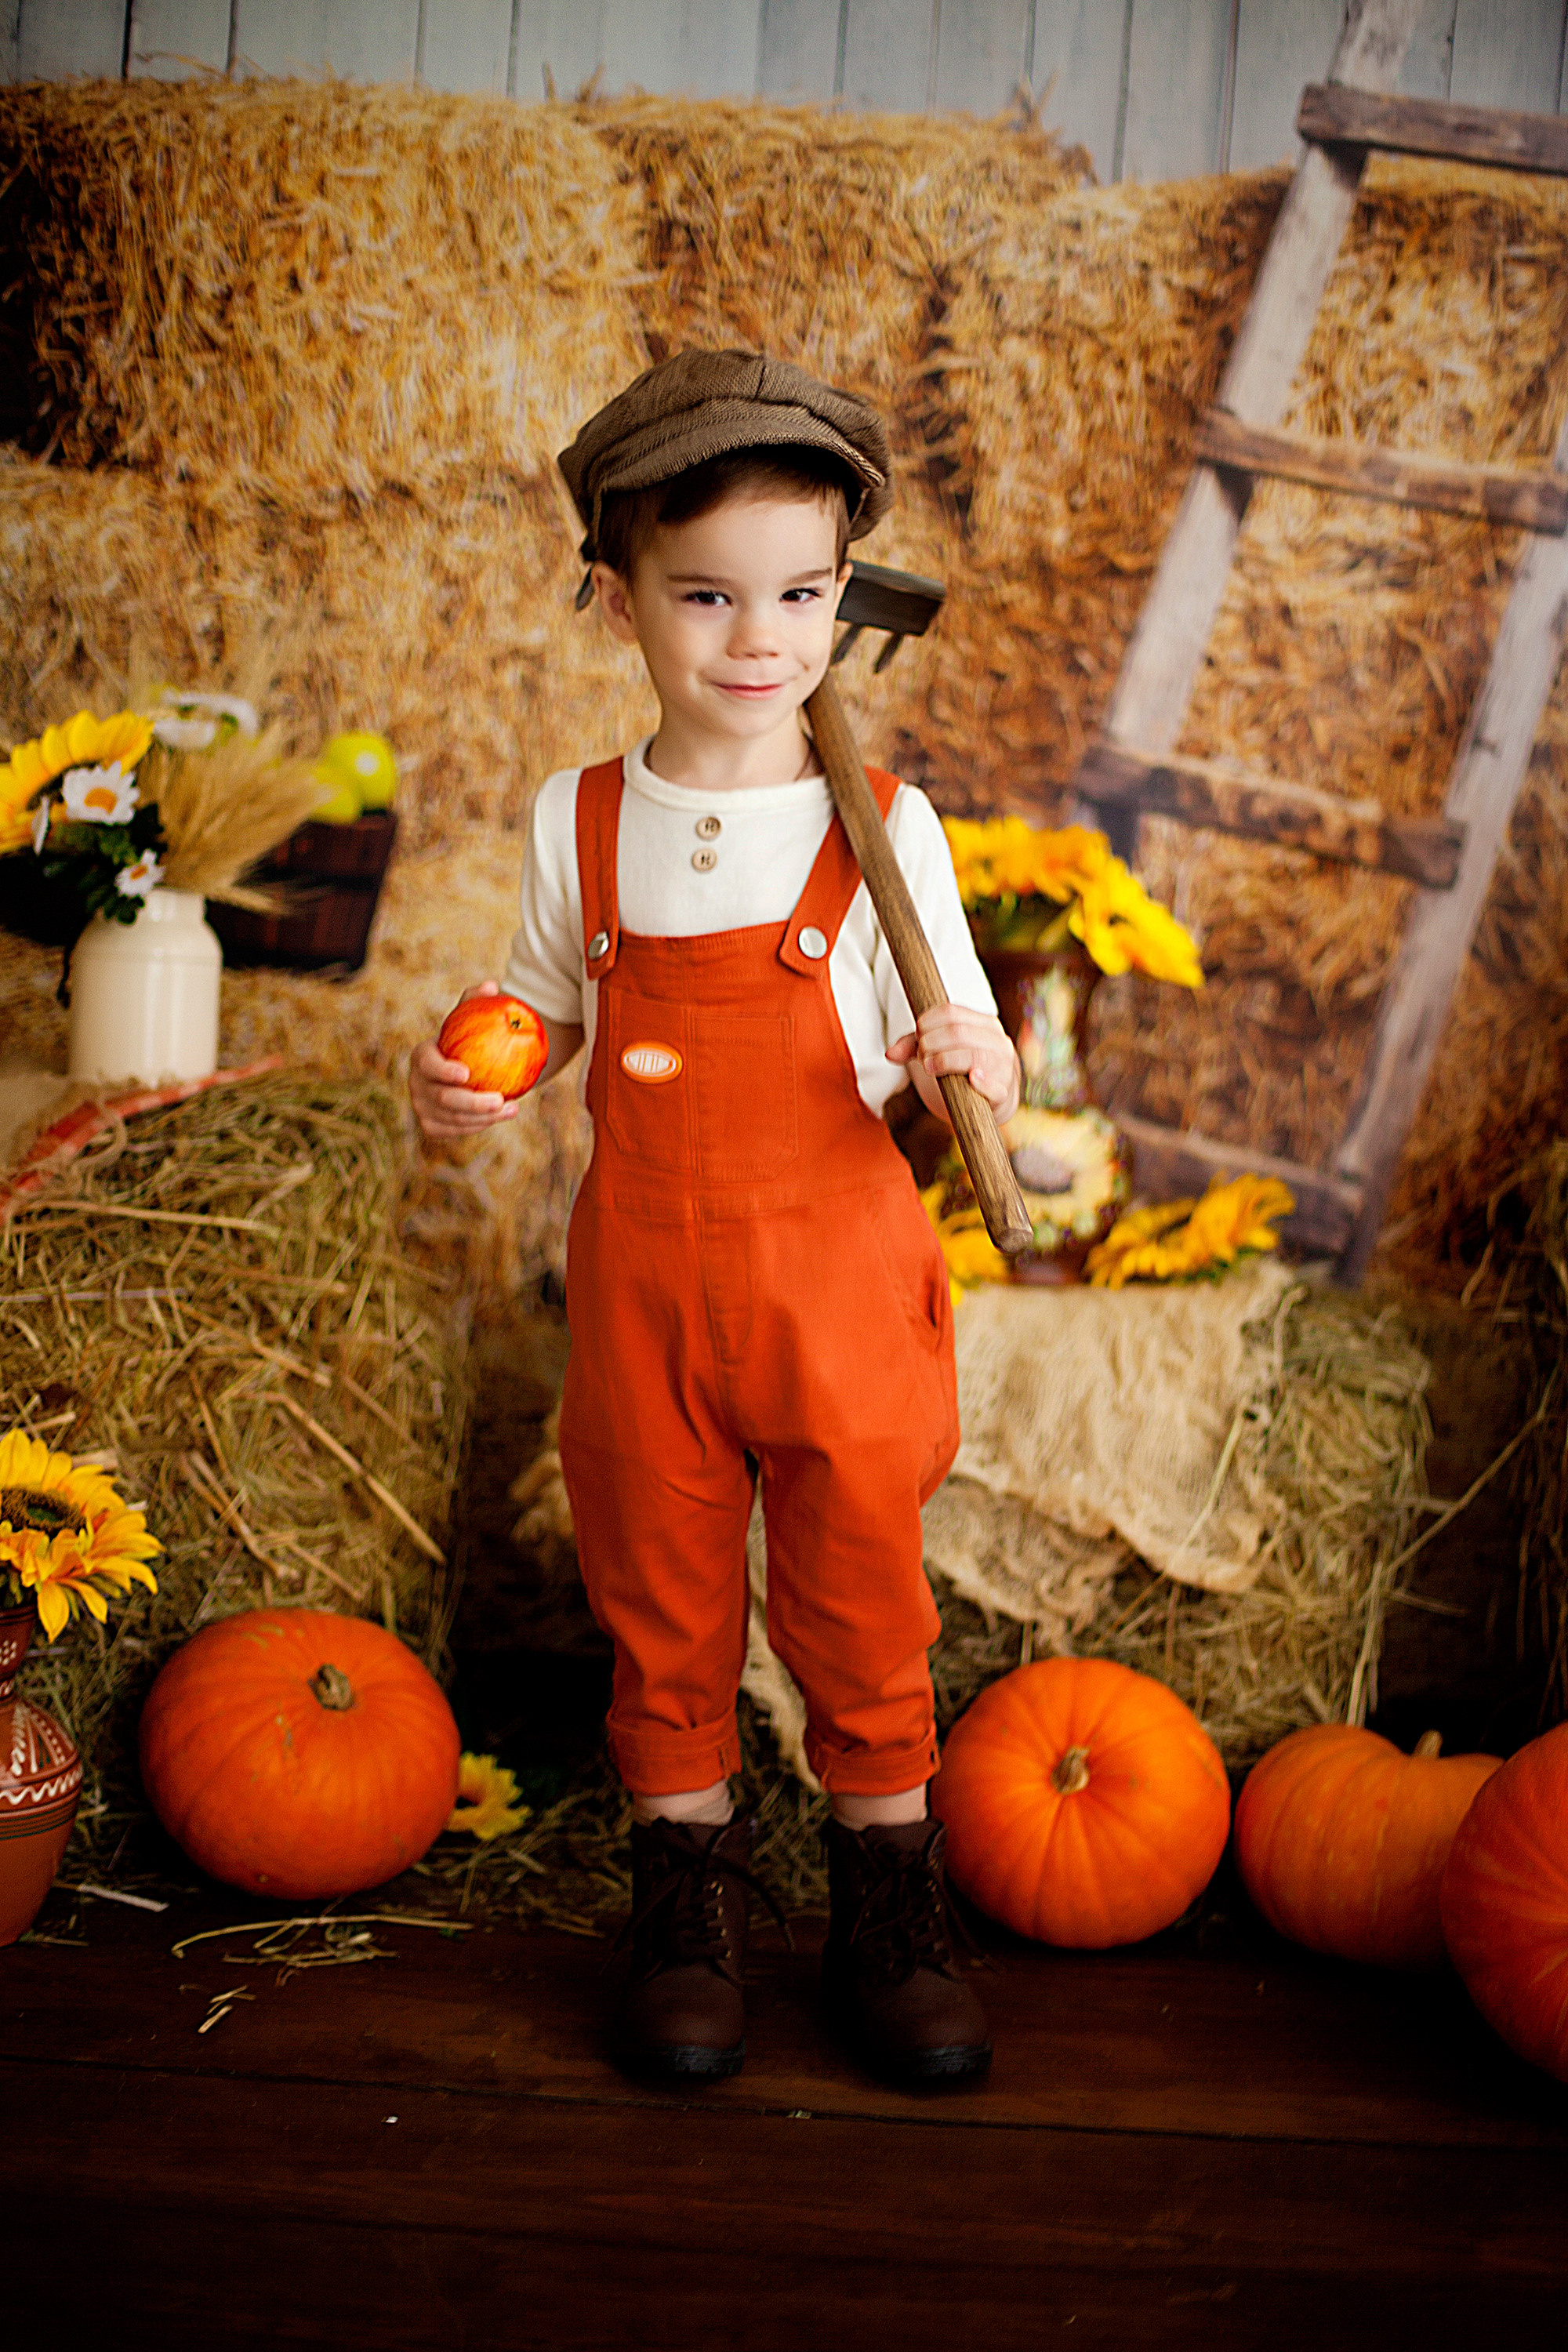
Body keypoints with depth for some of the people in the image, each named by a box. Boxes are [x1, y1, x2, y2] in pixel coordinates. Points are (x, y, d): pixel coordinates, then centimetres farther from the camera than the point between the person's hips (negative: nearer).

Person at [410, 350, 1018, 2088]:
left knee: (862, 1600, 11)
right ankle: (686, 1887, 33)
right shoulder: (580, 822, -1)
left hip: (837, 1276, -2)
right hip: (641, 1275, 2)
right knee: (660, 1596, 14)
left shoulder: (881, 826, -8)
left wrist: (972, 1062, -27)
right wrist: (466, 1078, -5)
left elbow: (955, 1050, -5)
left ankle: (887, 1903, 30)